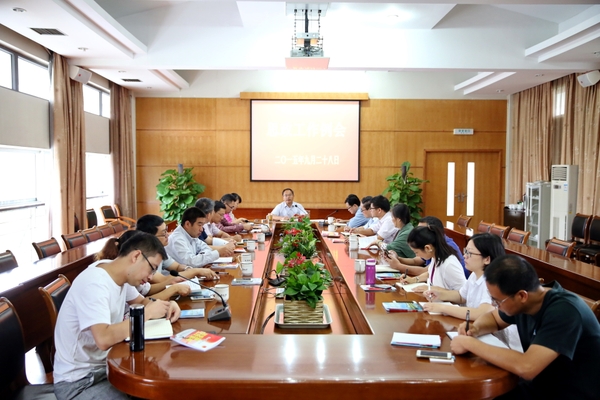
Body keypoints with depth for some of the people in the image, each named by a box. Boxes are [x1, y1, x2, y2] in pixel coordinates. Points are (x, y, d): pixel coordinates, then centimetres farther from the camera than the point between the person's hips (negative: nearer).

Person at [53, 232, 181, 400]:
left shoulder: (119, 274, -1)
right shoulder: (94, 283, -26)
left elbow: (141, 301, 17)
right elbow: (104, 339, -37)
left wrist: (166, 305, -4)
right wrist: (147, 313, -26)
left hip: (106, 365, 8)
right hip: (78, 381, -8)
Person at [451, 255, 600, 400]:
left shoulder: (564, 311, -27)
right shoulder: (521, 303, -6)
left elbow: (526, 368, -37)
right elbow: (493, 318, 14)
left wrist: (470, 344, -27)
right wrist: (475, 329, -8)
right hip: (537, 387, 6)